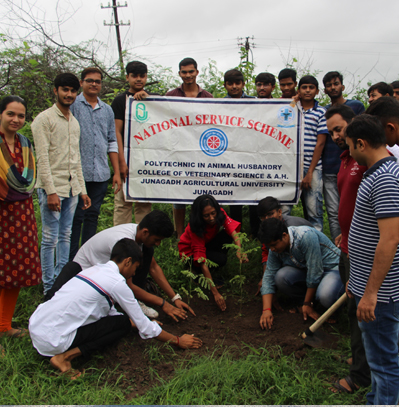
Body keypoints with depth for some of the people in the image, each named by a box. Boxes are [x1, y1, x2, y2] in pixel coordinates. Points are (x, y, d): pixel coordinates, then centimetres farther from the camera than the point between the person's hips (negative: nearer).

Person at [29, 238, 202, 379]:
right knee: (123, 323, -3)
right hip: (52, 340, -9)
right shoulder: (117, 282, -12)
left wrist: (145, 324, 31)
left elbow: (110, 313, 24)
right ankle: (65, 356, -11)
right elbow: (144, 326, -4)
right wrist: (178, 341, 10)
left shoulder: (96, 269, 13)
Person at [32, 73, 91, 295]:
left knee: (66, 236, 12)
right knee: (50, 239, -3)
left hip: (72, 188, 7)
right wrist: (51, 191, -18)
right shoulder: (44, 119, -5)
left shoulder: (74, 121, 17)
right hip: (52, 187, -7)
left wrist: (82, 189, 15)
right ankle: (49, 287, 8)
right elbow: (42, 158, -12)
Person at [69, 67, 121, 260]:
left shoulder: (107, 110, 15)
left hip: (100, 174, 4)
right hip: (78, 172, -4)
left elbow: (112, 143, 16)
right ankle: (71, 261, 10)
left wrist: (117, 172, 11)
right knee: (75, 217, 0)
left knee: (93, 216, 11)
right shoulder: (73, 105, 0)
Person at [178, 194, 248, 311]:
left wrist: (239, 250, -55)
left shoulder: (220, 214, -23)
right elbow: (202, 262, -39)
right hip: (190, 251, -6)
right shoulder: (194, 228, -35)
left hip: (208, 243, 6)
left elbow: (234, 232, -31)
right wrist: (215, 293, -44)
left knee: (227, 236, -25)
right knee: (220, 259, -33)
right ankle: (195, 271, -6)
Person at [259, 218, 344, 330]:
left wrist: (307, 304, -19)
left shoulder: (306, 236, -32)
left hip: (333, 267, -6)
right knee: (280, 277, -22)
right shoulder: (275, 249, -11)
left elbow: (315, 272, -27)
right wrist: (266, 309, -17)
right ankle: (311, 297, 2)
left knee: (325, 296, -37)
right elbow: (268, 277, -7)